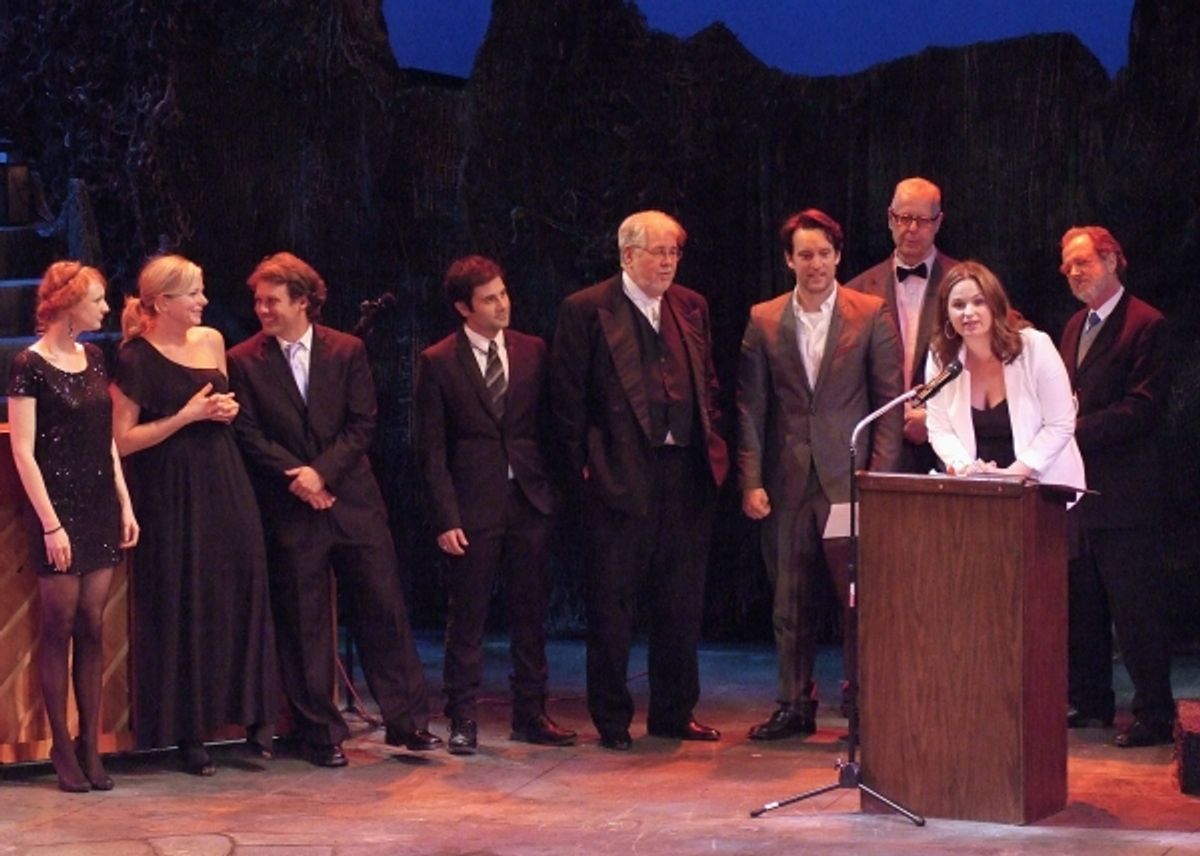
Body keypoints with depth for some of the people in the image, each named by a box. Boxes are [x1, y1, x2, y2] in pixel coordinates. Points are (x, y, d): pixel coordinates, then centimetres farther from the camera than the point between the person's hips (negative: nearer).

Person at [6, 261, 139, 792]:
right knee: (59, 628, -1)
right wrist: (51, 523, -15)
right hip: (59, 509, -6)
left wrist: (124, 504, 9)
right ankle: (63, 750, 7)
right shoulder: (30, 366, -10)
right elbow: (23, 453, -12)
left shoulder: (93, 358, 10)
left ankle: (90, 747, 9)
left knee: (92, 628, 5)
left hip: (99, 509, 6)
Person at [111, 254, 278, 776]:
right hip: (171, 494, -5)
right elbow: (122, 440, -11)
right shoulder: (135, 360, -9)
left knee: (243, 595, 1)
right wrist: (185, 417, -14)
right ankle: (190, 732, 7)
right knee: (183, 609, -1)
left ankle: (255, 717, 8)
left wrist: (227, 409, 2)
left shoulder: (211, 341, 9)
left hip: (225, 485, 5)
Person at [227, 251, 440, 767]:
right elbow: (249, 435, -3)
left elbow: (362, 425, 0)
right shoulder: (244, 362, 0)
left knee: (384, 609, 3)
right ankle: (320, 733, 11)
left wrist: (322, 472, -12)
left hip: (353, 499, 1)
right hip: (290, 511, -1)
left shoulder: (347, 351, 4)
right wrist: (297, 475, -14)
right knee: (303, 623, 2)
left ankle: (406, 721, 12)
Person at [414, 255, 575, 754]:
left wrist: (553, 489, 3)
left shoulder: (533, 352, 8)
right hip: (473, 507, -3)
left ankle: (530, 713, 18)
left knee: (531, 614, 9)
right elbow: (432, 450, -3)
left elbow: (547, 426, 12)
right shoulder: (438, 363, -2)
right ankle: (462, 719, 8)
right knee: (467, 618, 1)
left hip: (530, 501, 3)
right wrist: (445, 518, -9)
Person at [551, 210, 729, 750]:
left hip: (686, 474, 5)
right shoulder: (587, 311, -4)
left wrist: (713, 448, 7)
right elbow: (567, 399, -5)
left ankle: (674, 712, 20)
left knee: (682, 600, 10)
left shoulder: (692, 308, 12)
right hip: (621, 476, -5)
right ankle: (612, 719, 10)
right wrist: (584, 467, -9)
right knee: (612, 599, 2)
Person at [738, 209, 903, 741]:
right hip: (787, 480, 2)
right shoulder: (763, 321, 7)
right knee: (789, 602, 7)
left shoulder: (871, 315, 1)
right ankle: (795, 706, 15)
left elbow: (889, 399, 0)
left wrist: (880, 476, -7)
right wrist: (750, 481, -2)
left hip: (849, 477, -2)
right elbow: (750, 407, 6)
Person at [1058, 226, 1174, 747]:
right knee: (1080, 603, 12)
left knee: (1136, 607, -6)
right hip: (1078, 486, 8)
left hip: (1124, 491, -8)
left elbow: (1143, 409, -16)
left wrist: (1077, 431, -19)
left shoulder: (1145, 324, -9)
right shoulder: (1076, 326, 18)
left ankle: (1155, 715, -1)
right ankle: (1090, 703, 22)